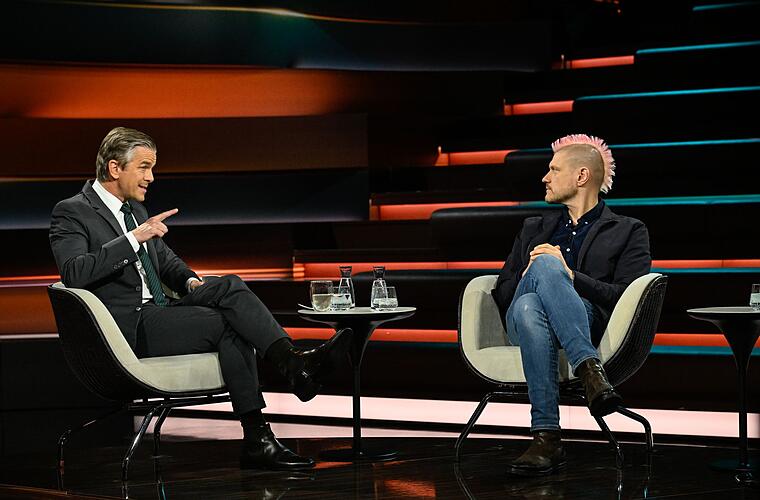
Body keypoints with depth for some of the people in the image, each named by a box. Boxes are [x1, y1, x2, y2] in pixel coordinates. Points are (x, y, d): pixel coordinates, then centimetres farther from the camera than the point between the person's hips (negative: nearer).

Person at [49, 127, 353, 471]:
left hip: (155, 314, 7)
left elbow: (167, 261, 29)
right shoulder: (71, 213, -5)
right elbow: (74, 273, -22)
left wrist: (190, 281, 6)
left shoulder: (134, 208, 20)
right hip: (129, 328, -7)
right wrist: (133, 239, -24)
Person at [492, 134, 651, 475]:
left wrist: (569, 275, -10)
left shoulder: (628, 232, 16)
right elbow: (502, 293, 22)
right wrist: (528, 277, -1)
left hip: (588, 324, -3)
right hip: (523, 320, 3)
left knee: (545, 264, -36)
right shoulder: (534, 229, 31)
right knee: (529, 306, -38)